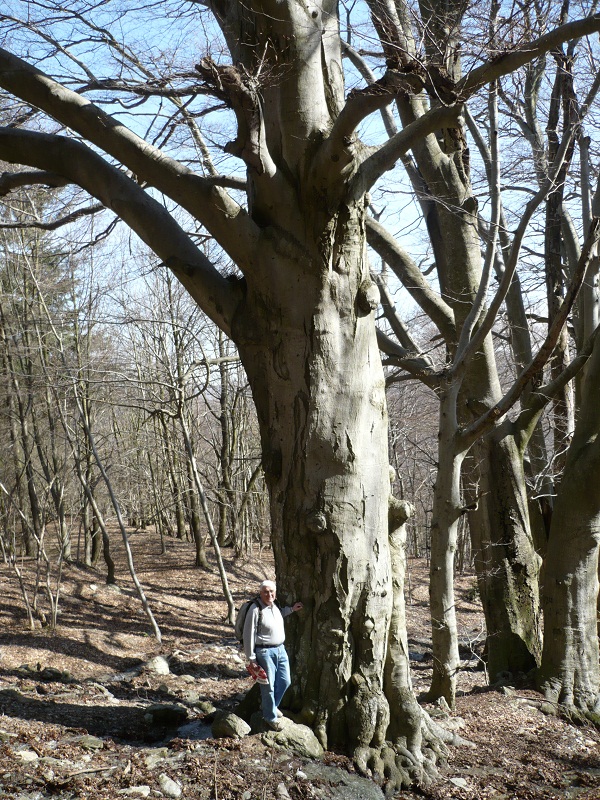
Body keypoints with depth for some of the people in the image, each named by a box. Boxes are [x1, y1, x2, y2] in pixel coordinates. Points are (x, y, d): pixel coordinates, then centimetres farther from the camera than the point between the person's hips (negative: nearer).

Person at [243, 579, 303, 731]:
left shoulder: (275, 606, 5)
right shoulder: (255, 610, -19)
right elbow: (249, 635, -16)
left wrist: (291, 609, 22)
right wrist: (251, 659, -14)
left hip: (280, 649, 8)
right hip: (265, 652, -8)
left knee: (285, 681, 16)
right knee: (268, 686, 3)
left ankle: (272, 705, 41)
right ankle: (270, 717, 21)